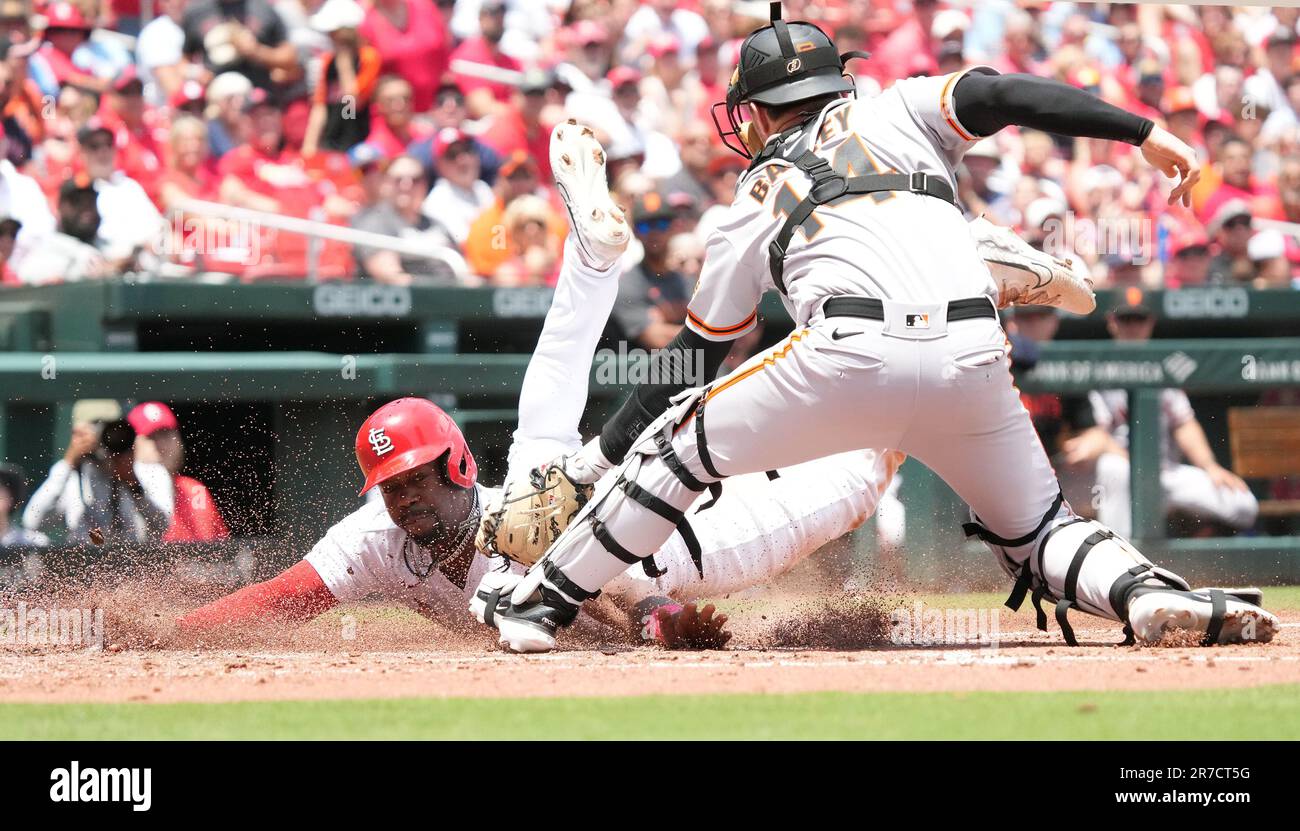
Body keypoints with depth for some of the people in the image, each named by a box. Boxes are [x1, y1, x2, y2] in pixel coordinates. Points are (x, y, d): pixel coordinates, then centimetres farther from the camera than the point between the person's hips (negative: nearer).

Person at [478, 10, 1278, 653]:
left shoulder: (751, 208, 28)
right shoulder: (897, 111, 29)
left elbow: (692, 358, 32)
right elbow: (1002, 95, 10)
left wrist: (599, 457, 43)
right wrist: (1148, 133, 8)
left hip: (855, 357, -2)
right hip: (976, 359, 2)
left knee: (677, 443, 19)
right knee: (1040, 529, 18)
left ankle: (542, 603, 18)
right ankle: (1146, 589, -13)